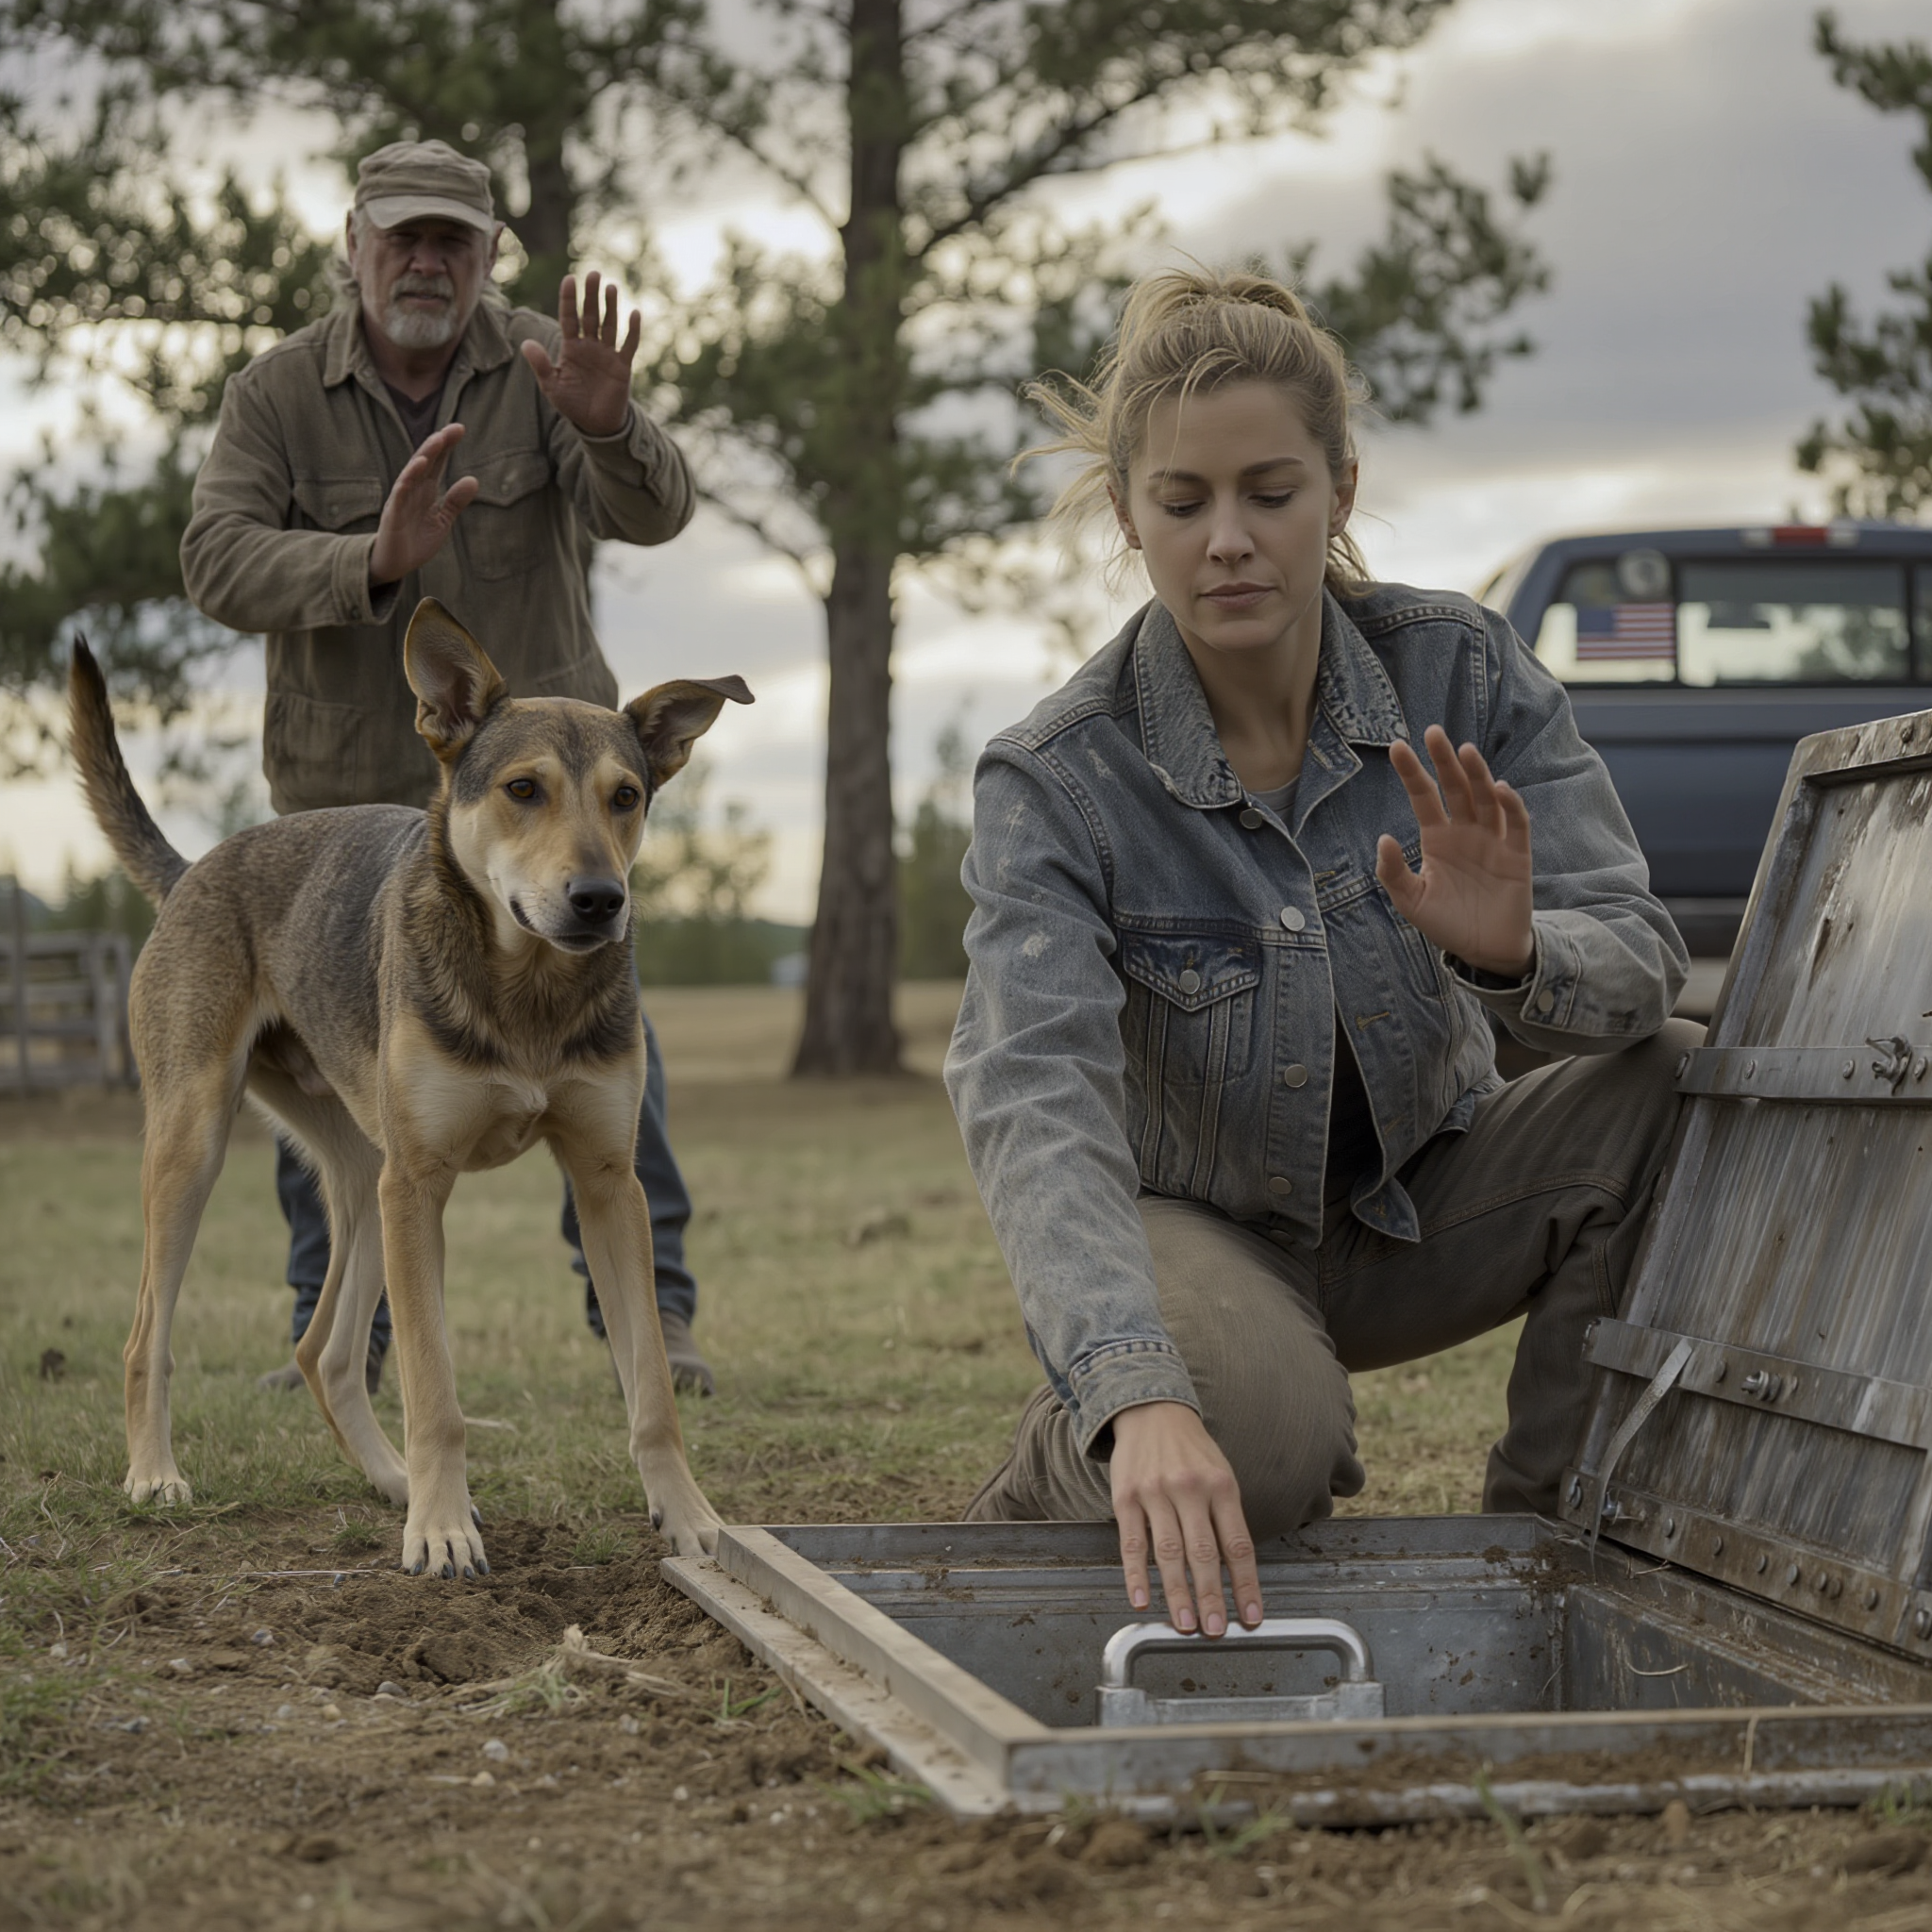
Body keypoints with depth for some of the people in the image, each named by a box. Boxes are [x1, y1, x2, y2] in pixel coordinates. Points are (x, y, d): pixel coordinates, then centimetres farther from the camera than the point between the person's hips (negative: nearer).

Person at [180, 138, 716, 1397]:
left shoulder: (540, 368, -6)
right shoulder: (277, 394, -5)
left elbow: (654, 512, -20)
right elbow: (220, 561, -17)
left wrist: (607, 425, -43)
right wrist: (373, 561, -35)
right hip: (349, 782, 1)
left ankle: (649, 1309, -3)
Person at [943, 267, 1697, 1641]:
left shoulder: (1460, 672, -13)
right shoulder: (1056, 784, -22)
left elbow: (1641, 961, -19)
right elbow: (1035, 1109, -36)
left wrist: (1511, 949, -45)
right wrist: (1141, 1397, -54)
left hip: (1420, 1205, 3)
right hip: (1201, 1228, -3)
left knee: (1677, 1085, -24)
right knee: (1262, 1436, -36)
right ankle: (1055, 1480, 1)